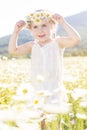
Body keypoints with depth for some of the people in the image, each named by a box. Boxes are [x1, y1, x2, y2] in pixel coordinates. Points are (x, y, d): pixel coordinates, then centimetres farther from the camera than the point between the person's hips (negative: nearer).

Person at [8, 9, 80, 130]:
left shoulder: (58, 42, -5)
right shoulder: (32, 46, 7)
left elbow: (76, 39, -20)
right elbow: (13, 50, 4)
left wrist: (63, 23, -21)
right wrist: (16, 31, -4)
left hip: (54, 90, -4)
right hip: (37, 90, 4)